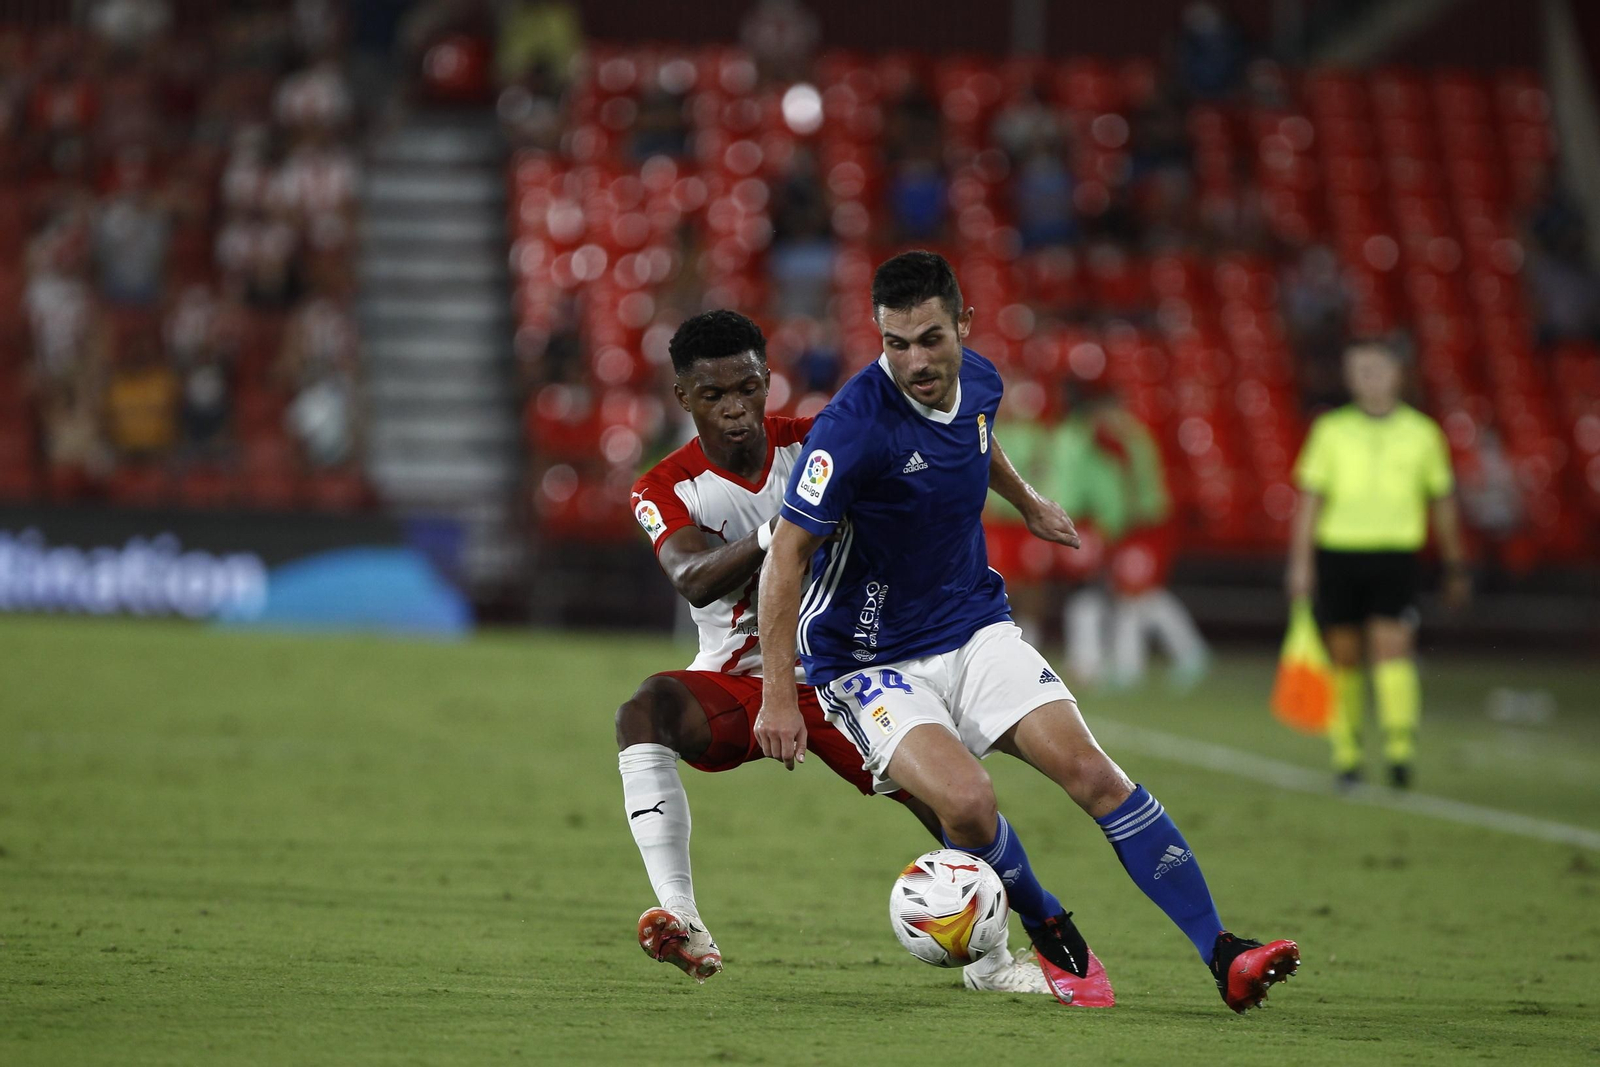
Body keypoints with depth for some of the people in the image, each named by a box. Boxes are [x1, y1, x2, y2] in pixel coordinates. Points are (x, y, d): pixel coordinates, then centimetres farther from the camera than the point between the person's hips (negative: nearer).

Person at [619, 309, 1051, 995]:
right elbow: (693, 579, -31)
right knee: (645, 711, -34)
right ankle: (681, 924, -39)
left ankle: (989, 959, 17)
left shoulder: (813, 445, -6)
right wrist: (776, 534, -49)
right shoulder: (666, 489, -12)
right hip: (737, 682, -2)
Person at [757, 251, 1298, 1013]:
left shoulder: (977, 381, -3)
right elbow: (787, 552, -21)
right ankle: (1051, 936, 2)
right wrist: (777, 691, -24)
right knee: (966, 803, -28)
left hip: (975, 629, 5)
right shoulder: (855, 425, -24)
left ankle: (1223, 956, -11)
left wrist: (1026, 502, 39)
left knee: (1090, 771, -12)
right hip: (872, 661, -5)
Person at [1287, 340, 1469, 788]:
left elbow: (1442, 502, 16)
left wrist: (1455, 566, 19)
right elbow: (1309, 499, 4)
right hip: (1337, 552, 1)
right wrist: (1300, 562, -4)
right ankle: (1346, 753, 16)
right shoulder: (1331, 429, 5)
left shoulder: (1422, 432, 7)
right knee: (1344, 655, 4)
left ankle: (1401, 749, -22)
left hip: (1395, 554, -1)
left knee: (1392, 647, -17)